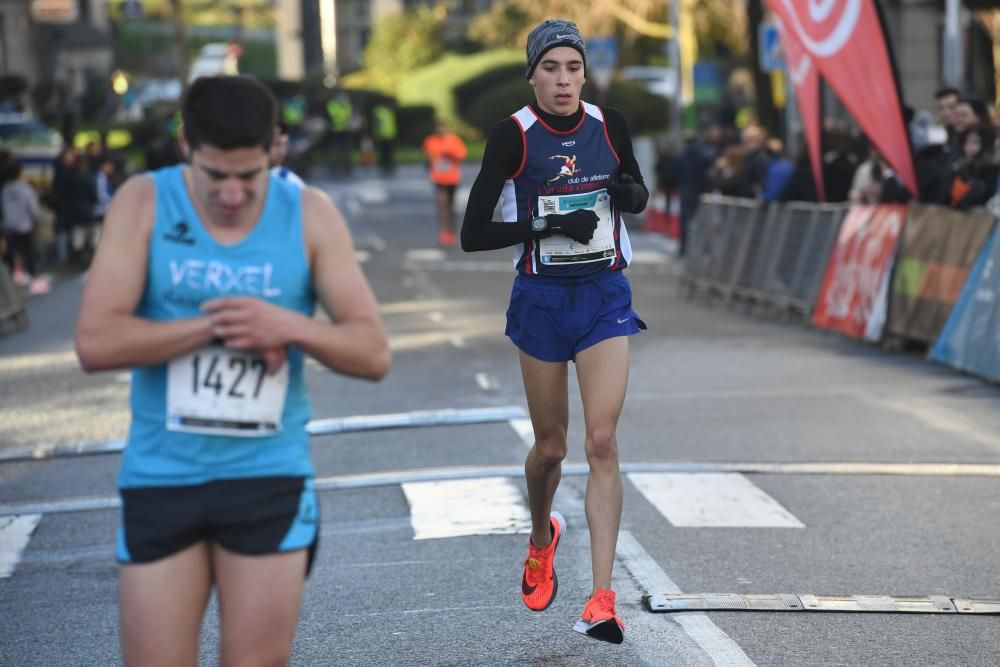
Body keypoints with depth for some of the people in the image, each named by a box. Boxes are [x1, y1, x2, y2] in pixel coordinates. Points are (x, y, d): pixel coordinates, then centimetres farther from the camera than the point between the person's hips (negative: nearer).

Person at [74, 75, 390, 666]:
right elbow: (95, 343, -15)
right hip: (161, 477, 0)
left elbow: (373, 353, -2)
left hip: (271, 478, 0)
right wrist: (217, 325, -18)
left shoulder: (310, 214, -1)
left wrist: (290, 326, -20)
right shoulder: (144, 203, -4)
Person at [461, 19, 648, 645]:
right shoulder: (513, 135, -10)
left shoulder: (609, 124, -1)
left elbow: (639, 198, 15)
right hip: (542, 299, -1)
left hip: (605, 295, 1)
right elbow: (473, 234, -11)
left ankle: (603, 599, -11)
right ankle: (542, 537, 44)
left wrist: (627, 191, -9)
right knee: (551, 446, 10)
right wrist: (549, 223, -22)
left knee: (602, 441, -11)